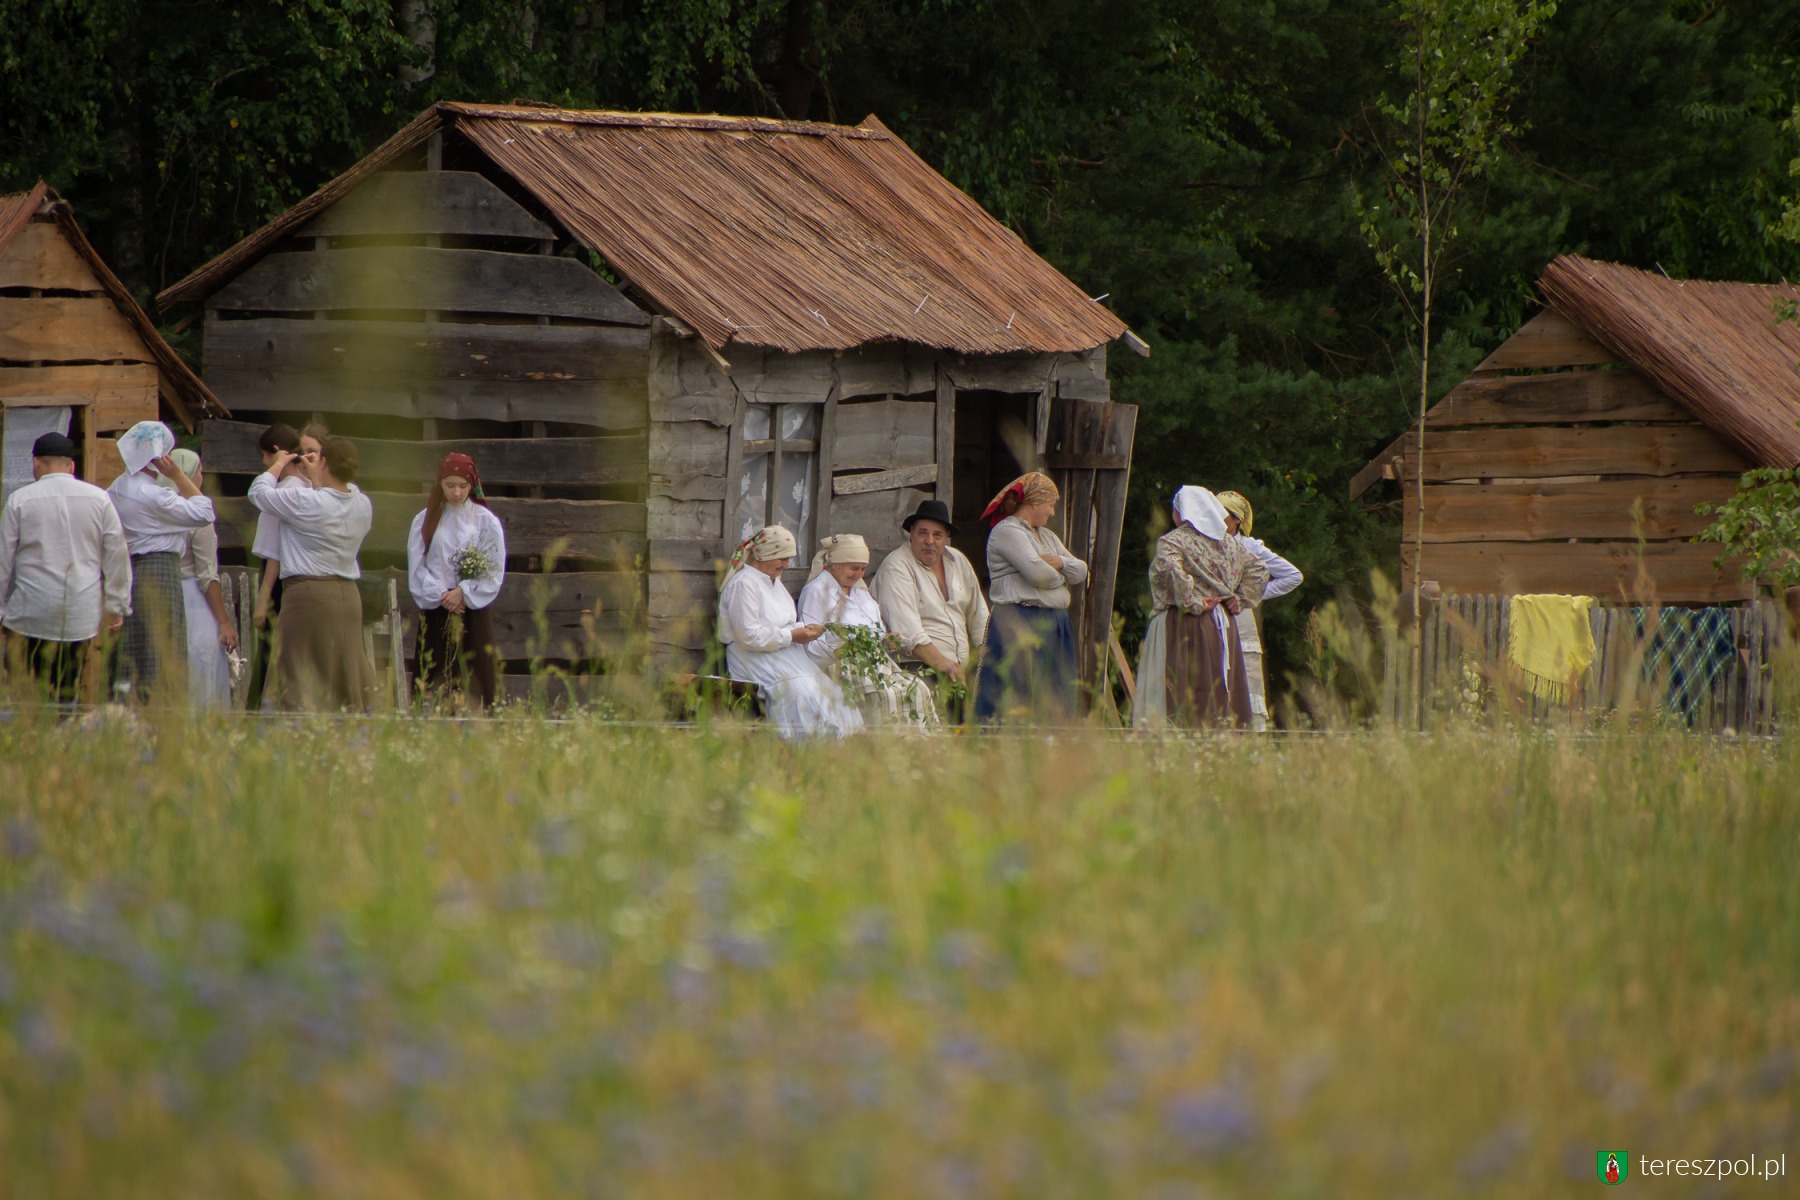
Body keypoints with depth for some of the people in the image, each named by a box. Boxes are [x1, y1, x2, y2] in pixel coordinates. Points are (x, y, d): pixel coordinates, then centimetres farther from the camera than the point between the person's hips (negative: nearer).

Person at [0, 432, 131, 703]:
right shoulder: (99, 499, 6)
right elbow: (117, 556, 8)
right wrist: (117, 606, 15)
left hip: (32, 612, -2)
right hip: (83, 616, 2)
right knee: (73, 692, 2)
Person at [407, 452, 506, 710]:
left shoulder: (486, 522, 3)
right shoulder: (424, 521, 7)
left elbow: (493, 572, 0)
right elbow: (417, 568, 3)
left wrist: (463, 592, -12)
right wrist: (441, 595, -11)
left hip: (474, 610, -1)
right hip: (435, 611, 1)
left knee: (474, 677, -5)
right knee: (434, 677, -3)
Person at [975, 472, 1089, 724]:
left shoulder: (1047, 536, 22)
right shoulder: (1007, 531, -6)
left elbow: (1081, 571, 15)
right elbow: (1036, 572, -19)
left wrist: (1059, 562, -6)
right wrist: (1060, 575, 2)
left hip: (1055, 625, 9)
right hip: (1019, 625, -9)